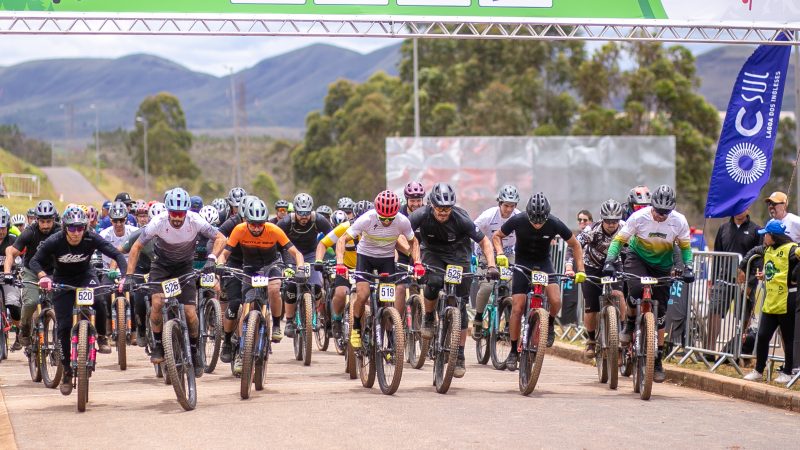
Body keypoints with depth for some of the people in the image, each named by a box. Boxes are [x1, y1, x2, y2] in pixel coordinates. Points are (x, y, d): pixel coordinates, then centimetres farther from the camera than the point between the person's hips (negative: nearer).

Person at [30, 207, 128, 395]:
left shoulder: (92, 239, -24)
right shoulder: (54, 242, -25)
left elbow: (117, 255, -25)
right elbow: (35, 261, -20)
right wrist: (43, 277, -40)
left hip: (86, 276, 0)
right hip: (62, 280, 0)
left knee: (97, 301, -33)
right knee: (64, 325, -8)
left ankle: (101, 336, -4)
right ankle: (67, 371, 5)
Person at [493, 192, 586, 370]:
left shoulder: (555, 224, -21)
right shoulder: (518, 221, -22)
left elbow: (575, 245, -6)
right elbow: (497, 236, -5)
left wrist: (580, 270, -13)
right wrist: (500, 253, -24)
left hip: (544, 263, 0)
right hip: (522, 263, 0)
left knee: (555, 301, -24)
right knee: (517, 308, -8)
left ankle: (550, 324, 9)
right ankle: (514, 352, 5)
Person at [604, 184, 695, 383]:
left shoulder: (679, 221, -17)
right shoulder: (639, 217, -22)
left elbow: (685, 247, -2)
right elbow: (619, 239, -14)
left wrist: (687, 267, -18)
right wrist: (610, 261, -28)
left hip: (663, 265, 2)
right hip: (637, 257, -2)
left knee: (660, 313, 0)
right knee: (636, 289, -34)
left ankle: (658, 361, 8)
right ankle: (629, 324, -3)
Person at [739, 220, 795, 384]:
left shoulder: (790, 249, -14)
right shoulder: (767, 249, 12)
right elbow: (754, 251, 31)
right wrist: (742, 267, 32)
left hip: (786, 302, -8)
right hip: (770, 303, 8)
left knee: (788, 339, 5)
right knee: (762, 336, 7)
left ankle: (787, 373, 15)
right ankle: (758, 371, 16)